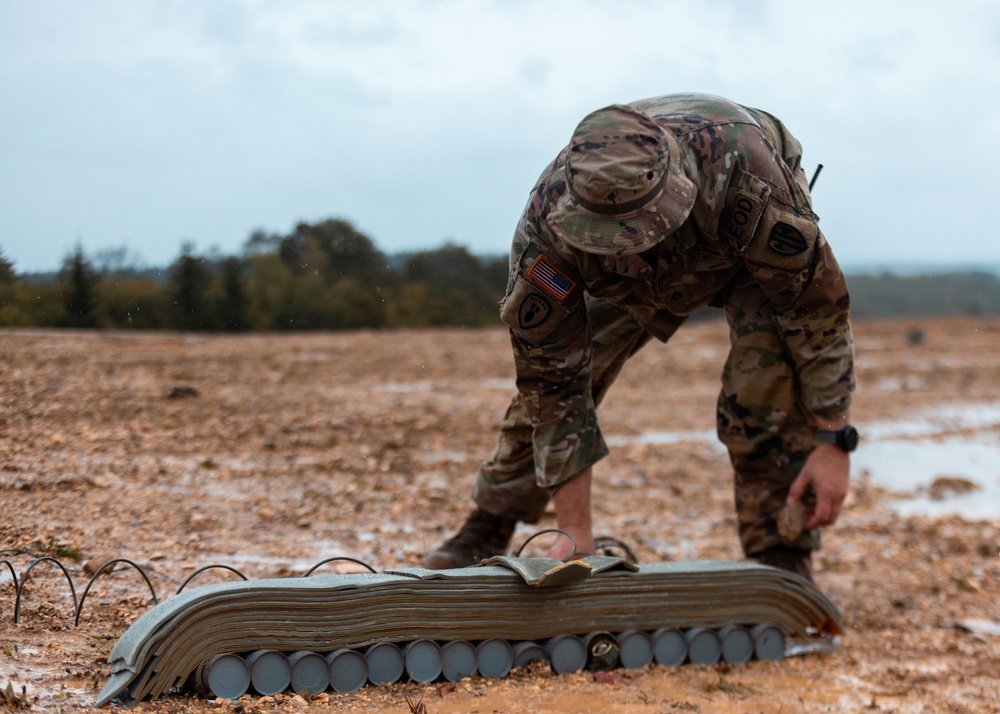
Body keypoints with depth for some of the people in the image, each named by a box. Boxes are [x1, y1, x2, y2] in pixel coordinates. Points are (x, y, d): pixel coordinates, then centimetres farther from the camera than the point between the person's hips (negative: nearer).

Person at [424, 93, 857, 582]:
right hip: (643, 278, 2)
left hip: (762, 254, -2)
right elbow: (555, 385, -29)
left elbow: (818, 305, -32)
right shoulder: (546, 227, -38)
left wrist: (833, 441, -32)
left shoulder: (742, 172, -47)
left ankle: (780, 565, -9)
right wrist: (576, 534, -27)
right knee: (545, 381, -4)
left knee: (767, 397, -25)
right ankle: (485, 535, 16)